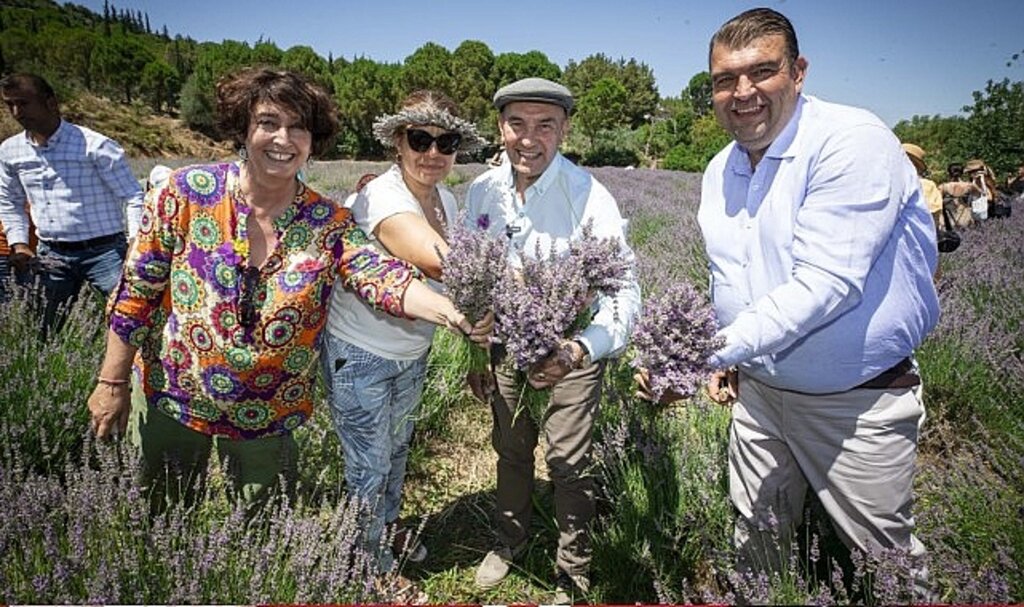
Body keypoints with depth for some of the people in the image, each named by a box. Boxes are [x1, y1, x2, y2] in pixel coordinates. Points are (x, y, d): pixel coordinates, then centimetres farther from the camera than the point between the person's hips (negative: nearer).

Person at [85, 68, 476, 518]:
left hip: (266, 414, 0)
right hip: (170, 396, 0)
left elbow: (383, 277, -27)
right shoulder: (189, 193, -13)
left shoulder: (329, 224, -11)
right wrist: (112, 382, -5)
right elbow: (136, 292, -8)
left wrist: (450, 311, -46)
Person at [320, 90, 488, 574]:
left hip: (412, 353, 8)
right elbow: (440, 262, -45)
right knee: (369, 466, 10)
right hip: (360, 356, -7)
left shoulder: (447, 201, -2)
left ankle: (389, 525, 53)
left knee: (397, 449, 27)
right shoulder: (380, 198, -29)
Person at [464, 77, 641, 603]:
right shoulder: (481, 192, -10)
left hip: (573, 348, -4)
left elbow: (624, 293, -30)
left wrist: (578, 351, -48)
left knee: (569, 465, 5)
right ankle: (509, 540, 48)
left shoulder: (589, 197, -25)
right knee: (510, 451, 21)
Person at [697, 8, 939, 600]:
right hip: (760, 391, 6)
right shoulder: (720, 170, 3)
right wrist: (730, 359, 8)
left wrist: (716, 349, -35)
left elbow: (823, 284, -31)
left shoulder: (854, 141, -20)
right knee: (756, 542, 20)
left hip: (858, 402, -6)